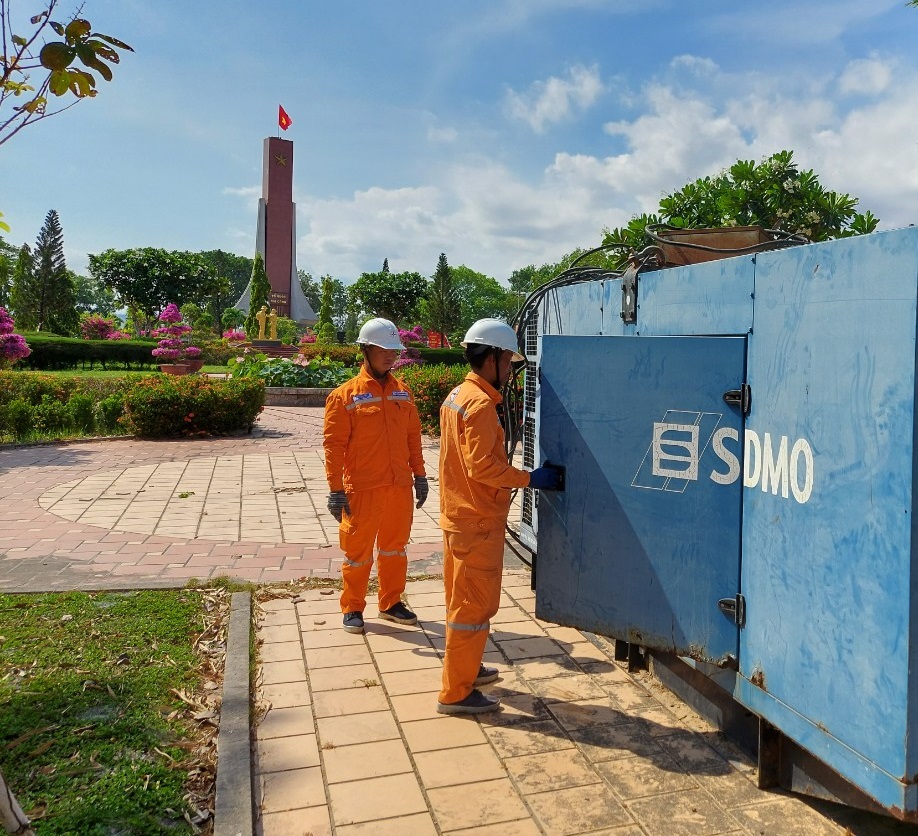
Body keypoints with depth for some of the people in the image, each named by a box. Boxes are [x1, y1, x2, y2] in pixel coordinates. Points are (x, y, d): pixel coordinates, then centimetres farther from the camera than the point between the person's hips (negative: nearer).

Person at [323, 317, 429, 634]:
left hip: (400, 487, 5)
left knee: (395, 547, 16)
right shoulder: (345, 395, -8)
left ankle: (391, 602, 32)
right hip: (362, 489, -4)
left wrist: (419, 474, 11)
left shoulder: (403, 392, 7)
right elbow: (334, 445, -9)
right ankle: (352, 608, 24)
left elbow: (413, 437, 13)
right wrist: (336, 489, -12)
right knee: (358, 551, 8)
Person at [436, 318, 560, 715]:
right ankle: (456, 693, 11)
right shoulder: (481, 403, -20)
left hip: (458, 515, 10)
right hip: (478, 521, -10)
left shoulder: (458, 395, 10)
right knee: (475, 606, 1)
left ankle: (464, 668, 37)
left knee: (463, 599, 21)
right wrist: (529, 479, -16)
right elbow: (482, 467, -24)